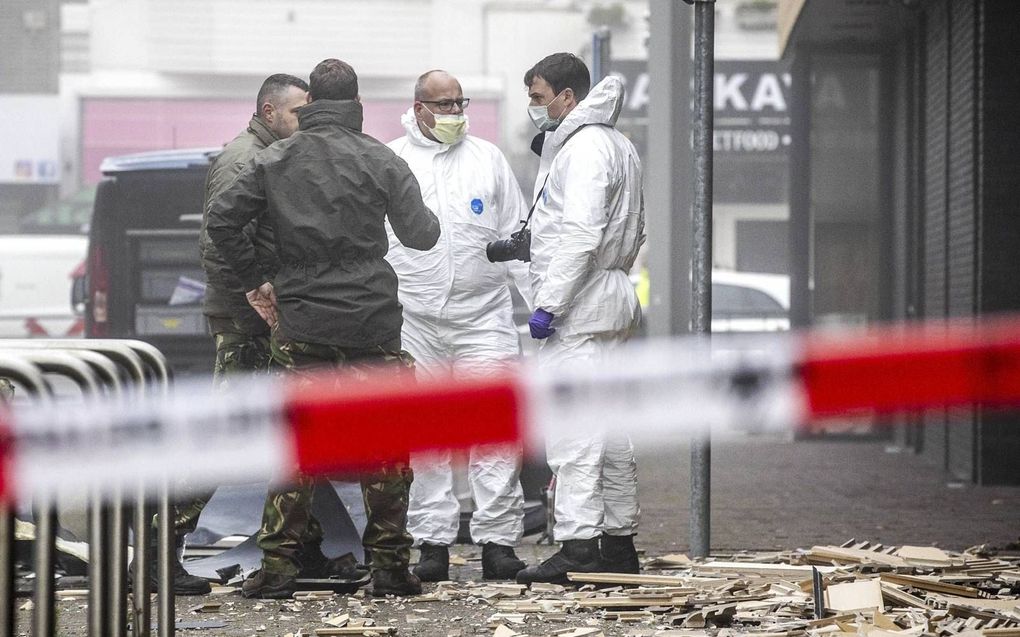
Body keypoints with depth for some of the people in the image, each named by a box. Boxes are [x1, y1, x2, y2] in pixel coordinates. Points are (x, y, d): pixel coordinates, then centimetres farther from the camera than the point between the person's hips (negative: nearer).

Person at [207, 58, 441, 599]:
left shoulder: (276, 160, 3)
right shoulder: (380, 161, -2)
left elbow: (221, 218, -1)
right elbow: (420, 236, 0)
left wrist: (255, 282, 8)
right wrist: (431, 218, 23)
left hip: (300, 321, 1)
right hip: (373, 322, -1)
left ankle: (279, 566, 3)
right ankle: (389, 564, 6)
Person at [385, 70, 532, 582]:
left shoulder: (488, 159, 11)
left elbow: (516, 237, 13)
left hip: (483, 315, 0)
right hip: (413, 319, 0)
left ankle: (498, 540, -3)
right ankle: (432, 543, 7)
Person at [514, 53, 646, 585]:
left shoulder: (583, 148, -13)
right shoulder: (617, 145, 20)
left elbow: (580, 235, -22)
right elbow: (636, 231, 25)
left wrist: (549, 304, -22)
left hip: (579, 307, -11)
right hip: (610, 302, 11)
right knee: (607, 426, 13)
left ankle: (578, 548, -15)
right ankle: (619, 542, 17)